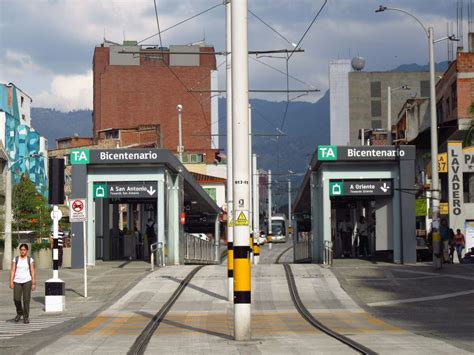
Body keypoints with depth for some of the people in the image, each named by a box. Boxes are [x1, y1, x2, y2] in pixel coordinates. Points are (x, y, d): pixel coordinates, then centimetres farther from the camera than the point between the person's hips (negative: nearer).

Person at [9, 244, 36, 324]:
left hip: (27, 281, -1)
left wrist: (34, 283, -6)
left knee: (26, 299, -4)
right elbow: (12, 271, 1)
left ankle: (26, 317, 5)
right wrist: (11, 282, -8)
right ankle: (19, 313, 17)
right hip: (17, 282, 1)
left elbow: (33, 272, -1)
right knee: (16, 299, -9)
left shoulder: (30, 260, 2)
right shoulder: (15, 259, 4)